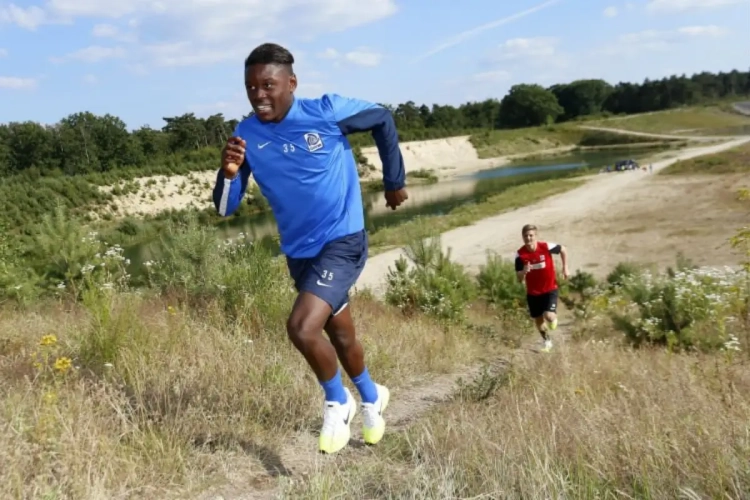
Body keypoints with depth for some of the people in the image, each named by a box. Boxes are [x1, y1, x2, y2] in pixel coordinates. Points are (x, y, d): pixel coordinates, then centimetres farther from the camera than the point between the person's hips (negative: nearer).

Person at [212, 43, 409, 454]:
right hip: (298, 252, 5)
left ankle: (337, 403, 6)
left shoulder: (327, 111, -16)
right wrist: (229, 172, -30)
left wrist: (394, 181, 7)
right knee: (340, 337, 20)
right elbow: (226, 208, -9)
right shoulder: (247, 135, -7)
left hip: (343, 241, -5)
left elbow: (383, 120, 2)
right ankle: (371, 397, 48)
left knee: (302, 328, -23)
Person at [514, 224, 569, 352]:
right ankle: (547, 342, 42)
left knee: (549, 316, -19)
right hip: (532, 292, 2)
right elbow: (519, 278, -13)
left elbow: (563, 250, 4)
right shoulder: (520, 254, -15)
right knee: (538, 320, 13)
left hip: (550, 289, -2)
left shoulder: (546, 247, -18)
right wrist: (524, 272, -35)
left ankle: (553, 318, 22)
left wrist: (565, 268, 5)